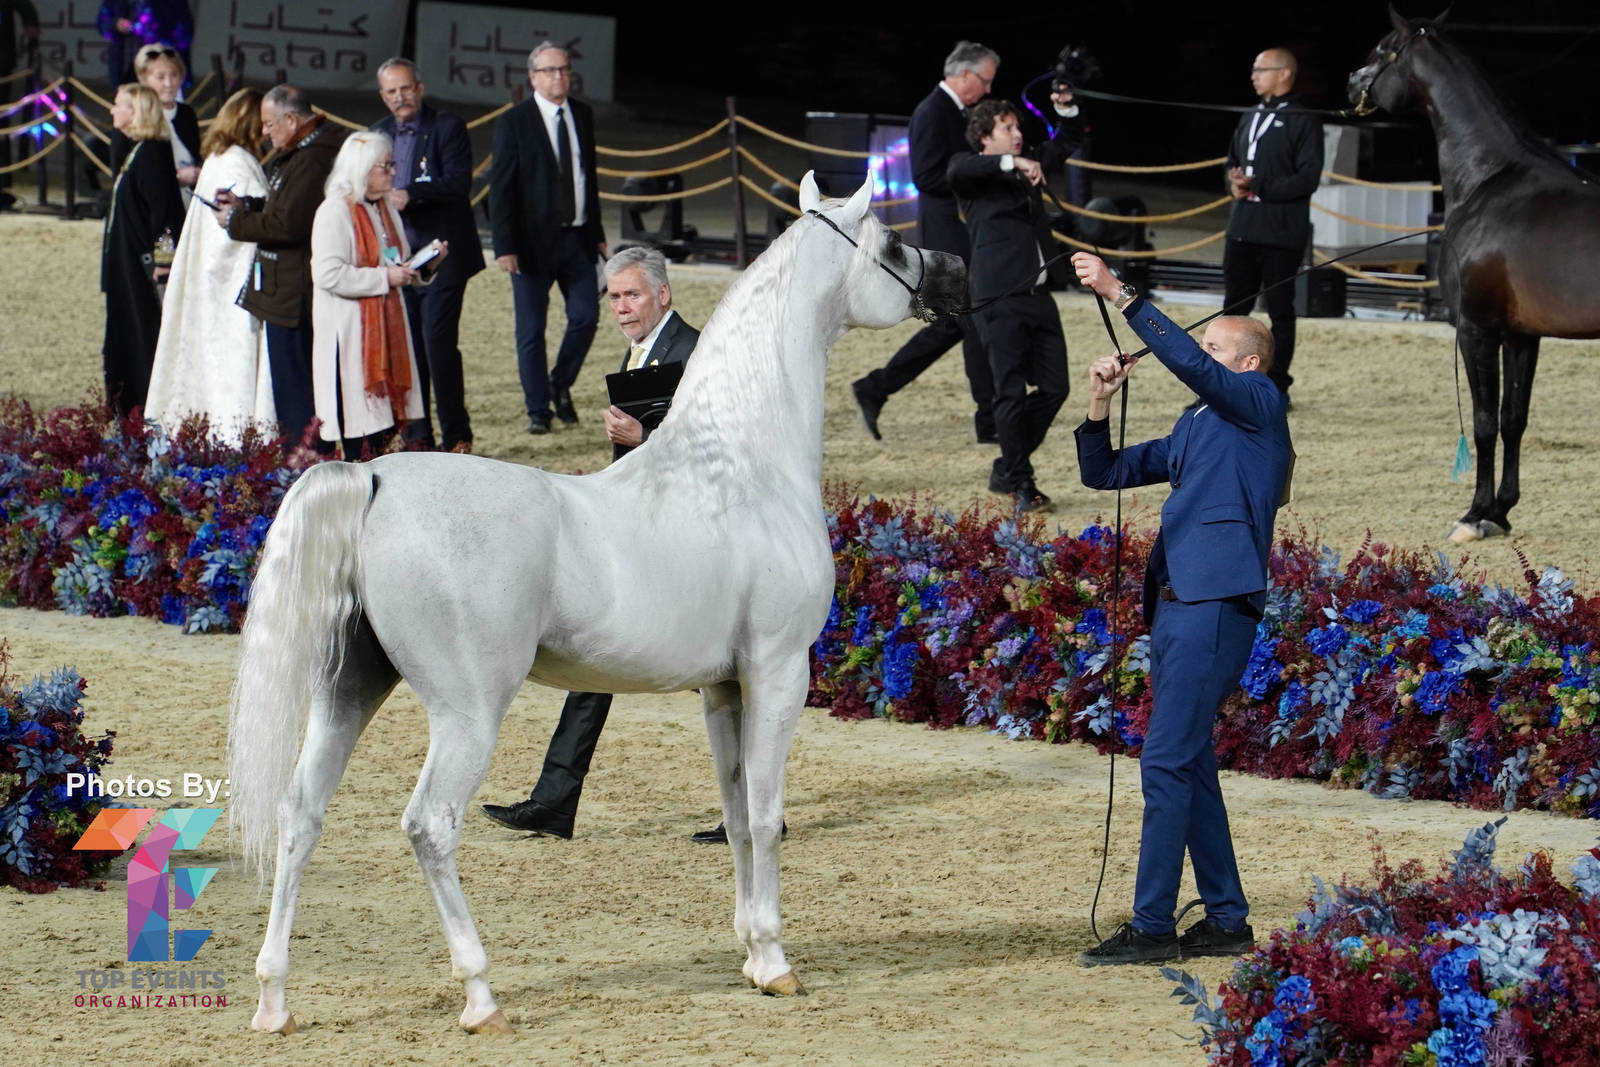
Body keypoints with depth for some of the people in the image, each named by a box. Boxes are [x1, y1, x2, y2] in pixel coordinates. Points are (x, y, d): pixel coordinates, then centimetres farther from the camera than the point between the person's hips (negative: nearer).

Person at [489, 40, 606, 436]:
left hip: (577, 238, 4)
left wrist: (597, 233, 14)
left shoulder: (582, 115, 9)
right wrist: (505, 247, -14)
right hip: (534, 241, -4)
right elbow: (500, 187, -8)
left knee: (586, 315, -1)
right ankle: (538, 411, 10)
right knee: (531, 331, 1)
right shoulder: (514, 122, -7)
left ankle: (561, 385, 22)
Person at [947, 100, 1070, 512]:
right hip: (1000, 297, -7)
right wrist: (1012, 163, -31)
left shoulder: (1026, 170, 22)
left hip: (1039, 296, 7)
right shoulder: (972, 173, 1)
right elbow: (957, 172, -24)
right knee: (1011, 393, -5)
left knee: (1054, 387, 6)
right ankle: (1020, 484, 4)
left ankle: (1007, 470, 21)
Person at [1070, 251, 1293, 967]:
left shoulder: (1259, 404, 0)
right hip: (1173, 605, 9)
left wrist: (1121, 295, -19)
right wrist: (1100, 403, 7)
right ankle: (1226, 921, 17)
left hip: (1217, 604, -9)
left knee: (1167, 764, -11)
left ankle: (1152, 927, -10)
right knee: (1191, 767, 11)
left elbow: (1187, 361, -17)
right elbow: (1103, 472, 24)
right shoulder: (1193, 430, 24)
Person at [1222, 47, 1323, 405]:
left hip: (1281, 234, -7)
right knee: (1233, 307, 9)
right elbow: (1233, 161, 23)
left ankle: (1277, 386, 8)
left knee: (1280, 311, 1)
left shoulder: (1303, 121, -8)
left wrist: (1257, 188, -20)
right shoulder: (1250, 118, 16)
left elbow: (1308, 178, -16)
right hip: (1242, 228, 7)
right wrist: (1234, 183, -2)